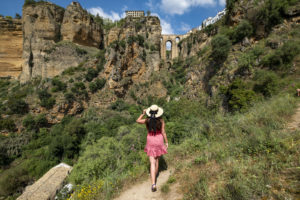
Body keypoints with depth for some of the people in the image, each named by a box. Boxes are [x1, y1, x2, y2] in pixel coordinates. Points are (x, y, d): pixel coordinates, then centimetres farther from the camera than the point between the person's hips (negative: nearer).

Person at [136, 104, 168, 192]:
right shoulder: (161, 120, -12)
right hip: (159, 141, 1)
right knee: (157, 159, 23)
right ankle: (154, 176, 40)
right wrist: (166, 142, 2)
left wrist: (143, 113, 13)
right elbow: (163, 132, -9)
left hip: (150, 141, -1)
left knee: (152, 163, 0)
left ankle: (153, 183, -9)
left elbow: (138, 121, 5)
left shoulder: (147, 120, -11)